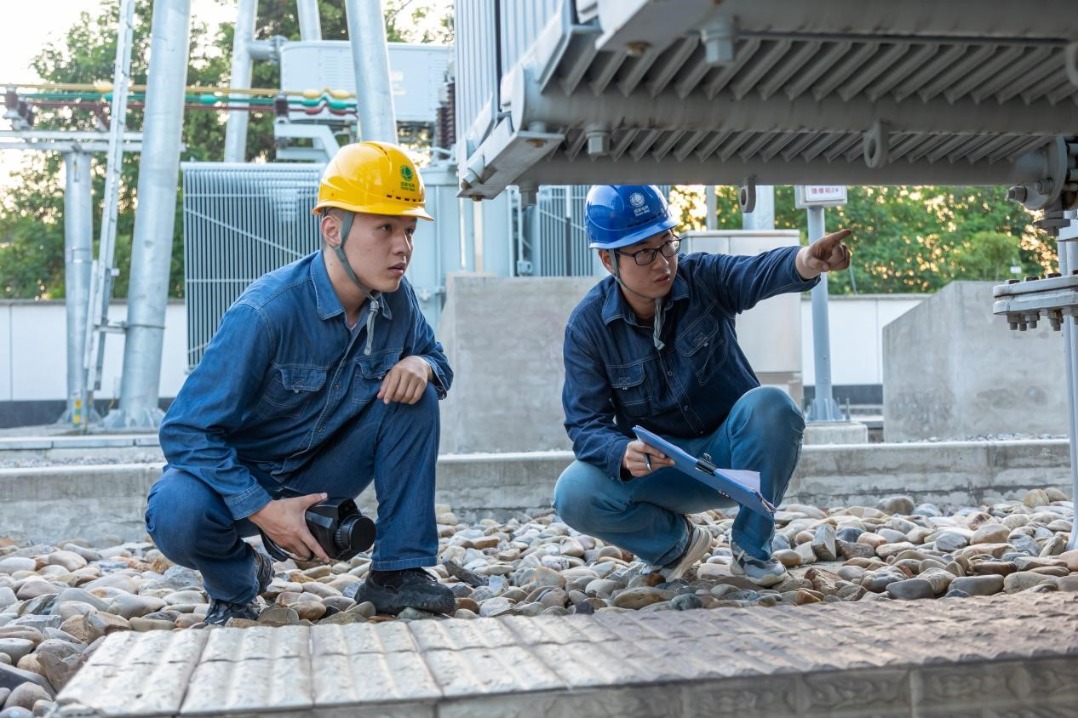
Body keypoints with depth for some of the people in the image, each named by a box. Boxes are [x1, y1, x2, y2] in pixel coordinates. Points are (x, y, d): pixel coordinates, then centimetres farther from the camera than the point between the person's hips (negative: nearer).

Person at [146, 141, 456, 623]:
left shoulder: (396, 300, -12)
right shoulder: (265, 313, -30)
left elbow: (435, 358, 8)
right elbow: (186, 431, -26)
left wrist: (421, 364, -18)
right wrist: (262, 510, -32)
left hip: (320, 472, 5)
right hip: (240, 474, -5)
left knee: (416, 395, -16)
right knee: (177, 516, -36)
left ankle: (398, 570, -8)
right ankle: (236, 580, 1)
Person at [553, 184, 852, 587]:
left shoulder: (702, 278, -11)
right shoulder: (588, 326, -10)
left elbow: (760, 273, -33)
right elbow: (586, 423, -15)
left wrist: (807, 260, -58)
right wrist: (624, 454, -38)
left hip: (732, 455, 0)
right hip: (660, 470, 0)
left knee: (770, 405, -33)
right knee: (574, 495, -27)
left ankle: (751, 547, -10)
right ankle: (676, 542, 4)